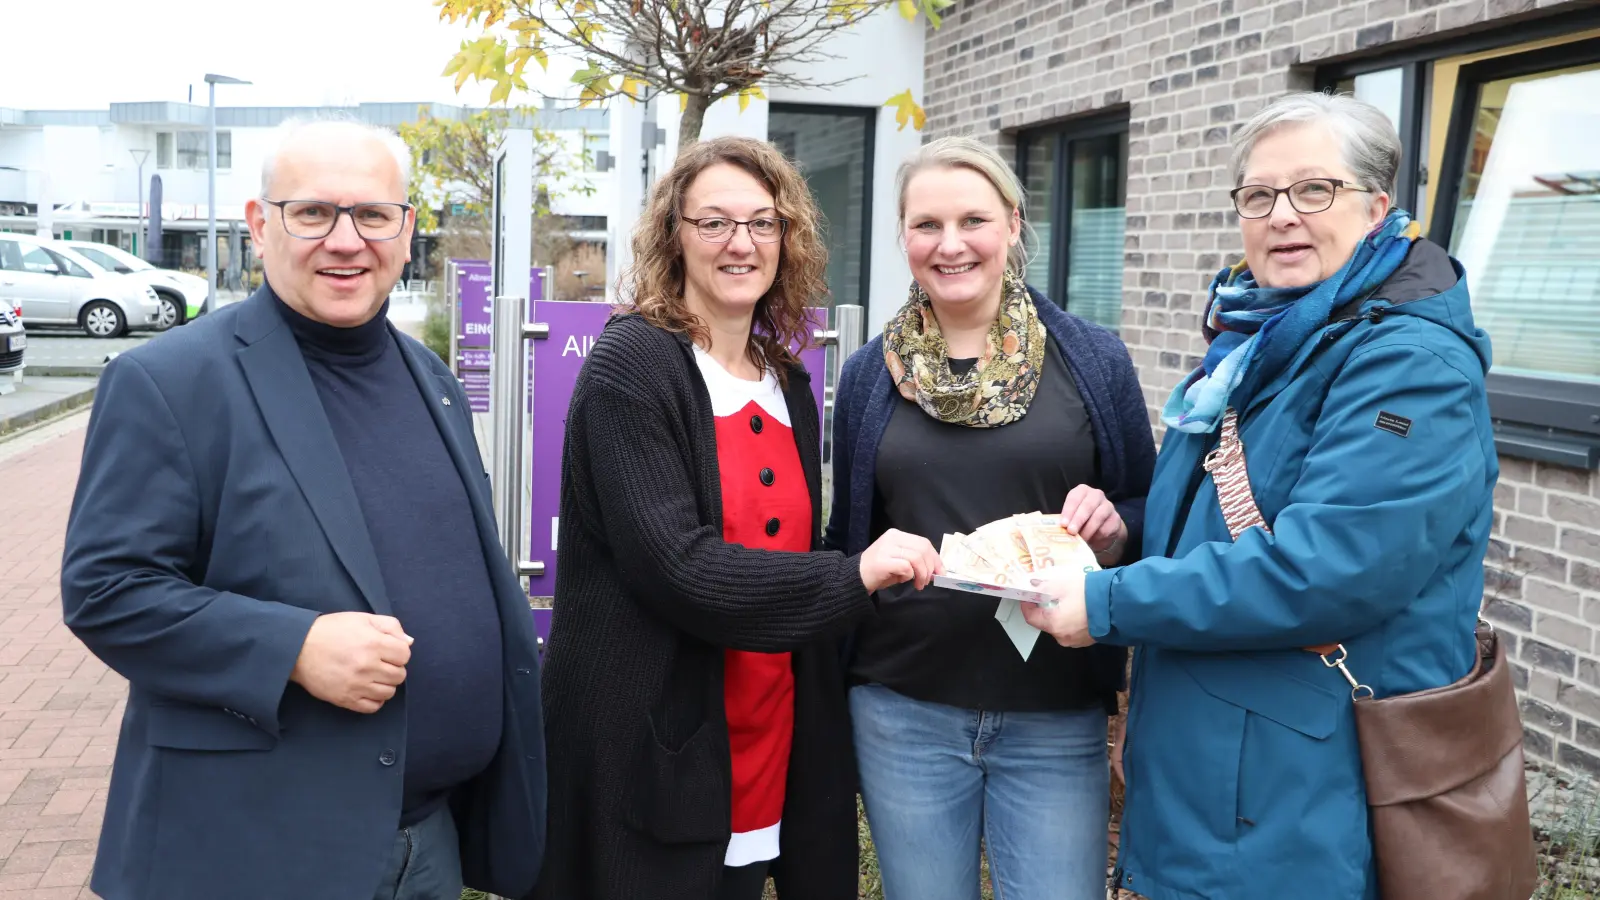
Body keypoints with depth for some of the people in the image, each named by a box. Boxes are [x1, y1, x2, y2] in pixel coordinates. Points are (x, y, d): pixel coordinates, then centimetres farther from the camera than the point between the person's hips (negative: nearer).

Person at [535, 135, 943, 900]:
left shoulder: (787, 382, 10)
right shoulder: (631, 364, -12)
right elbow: (673, 566, -22)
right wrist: (852, 575, -18)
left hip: (770, 746, 7)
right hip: (649, 756, -6)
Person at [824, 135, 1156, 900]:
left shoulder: (1094, 361, 0)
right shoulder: (871, 375, 4)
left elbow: (1150, 515, 8)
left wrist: (1114, 530, -16)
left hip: (1056, 718, -1)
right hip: (905, 713, 2)